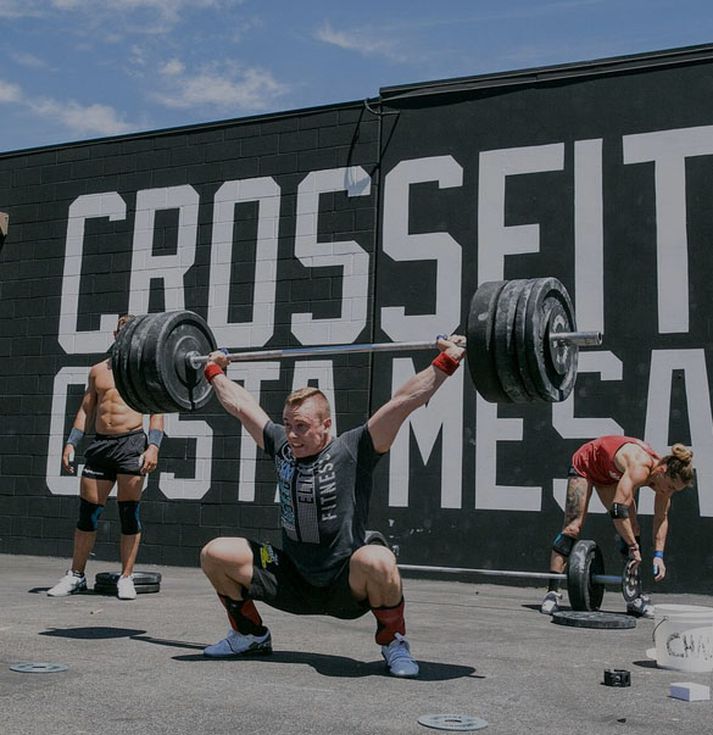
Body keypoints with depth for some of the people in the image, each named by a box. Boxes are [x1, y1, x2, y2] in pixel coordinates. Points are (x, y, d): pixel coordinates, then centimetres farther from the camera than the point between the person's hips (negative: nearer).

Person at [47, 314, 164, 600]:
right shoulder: (98, 370, 15)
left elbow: (157, 413, -3)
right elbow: (86, 409, 18)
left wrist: (153, 446, -16)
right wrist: (71, 443, 8)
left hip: (131, 443, -4)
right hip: (100, 445, 4)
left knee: (129, 512, -2)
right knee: (87, 511, 6)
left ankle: (126, 579, 5)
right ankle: (76, 575, 17)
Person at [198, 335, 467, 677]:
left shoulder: (353, 451, -13)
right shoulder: (280, 446, 0)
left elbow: (405, 399, -18)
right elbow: (240, 404, 14)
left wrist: (447, 360, -20)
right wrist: (214, 371, 24)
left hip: (346, 586, -5)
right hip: (293, 581, 5)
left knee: (377, 561, -39)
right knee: (215, 554, -7)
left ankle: (393, 642, -9)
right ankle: (249, 635, 16)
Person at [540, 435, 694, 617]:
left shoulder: (666, 476, -18)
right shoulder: (640, 468, -41)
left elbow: (661, 517, -5)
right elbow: (618, 509, -46)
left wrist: (659, 555, -10)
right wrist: (634, 548, -38)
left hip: (610, 475, 7)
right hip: (585, 464, -7)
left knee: (630, 530, -3)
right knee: (573, 527, -13)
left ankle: (635, 597, 0)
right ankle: (553, 592, -13)